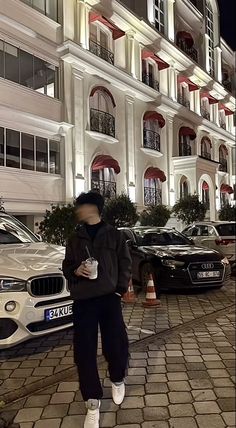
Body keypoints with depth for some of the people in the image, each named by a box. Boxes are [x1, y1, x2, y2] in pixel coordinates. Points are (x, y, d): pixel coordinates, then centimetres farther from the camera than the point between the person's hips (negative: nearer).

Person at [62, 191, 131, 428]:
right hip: (82, 301, 2)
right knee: (84, 351, 1)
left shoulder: (114, 235, 3)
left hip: (109, 297, -2)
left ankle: (117, 380, 35)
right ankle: (93, 402, 19)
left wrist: (119, 290, -4)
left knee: (116, 344, 2)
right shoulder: (74, 238, 10)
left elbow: (125, 264, 4)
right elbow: (66, 267, 13)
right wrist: (76, 270, -9)